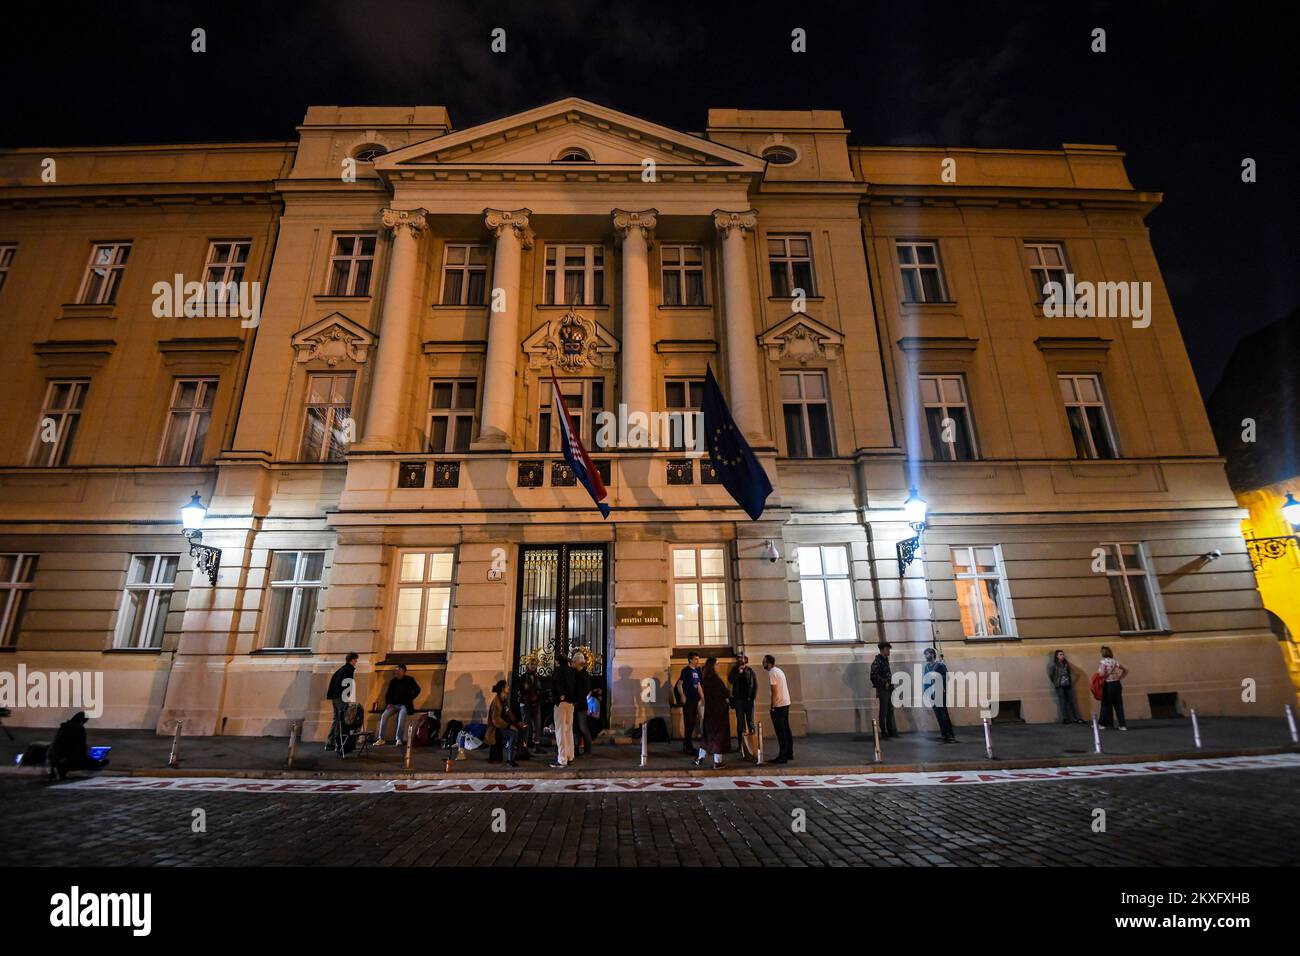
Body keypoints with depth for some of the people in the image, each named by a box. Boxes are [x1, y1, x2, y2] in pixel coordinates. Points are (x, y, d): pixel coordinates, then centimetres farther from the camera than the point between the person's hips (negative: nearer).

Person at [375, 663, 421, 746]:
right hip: (394, 704, 4)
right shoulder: (393, 682, 12)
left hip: (405, 705, -4)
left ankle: (399, 738, -29)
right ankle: (381, 738, -16)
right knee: (383, 715, -22)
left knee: (401, 716, -34)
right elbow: (388, 694, 14)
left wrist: (410, 698, -7)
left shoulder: (409, 680, 2)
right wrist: (389, 703, -3)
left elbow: (417, 690, 3)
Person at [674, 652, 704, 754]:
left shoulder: (697, 671, 12)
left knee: (692, 722, 13)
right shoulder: (686, 670, -10)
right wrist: (682, 696, -21)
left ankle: (686, 744, 25)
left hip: (695, 700, 8)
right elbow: (679, 684, -14)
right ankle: (688, 747, 2)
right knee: (688, 722, -5)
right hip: (688, 700, -8)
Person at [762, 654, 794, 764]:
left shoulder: (772, 673, -16)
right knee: (786, 729, 15)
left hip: (778, 705, -10)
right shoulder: (779, 670, 14)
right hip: (786, 703, 10)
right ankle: (789, 753, 21)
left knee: (781, 731, -5)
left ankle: (783, 756, -2)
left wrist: (772, 706, -14)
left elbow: (774, 691, -20)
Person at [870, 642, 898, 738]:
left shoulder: (886, 660, 15)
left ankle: (891, 730, 17)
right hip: (882, 689, -8)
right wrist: (884, 682, -17)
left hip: (888, 688, 8)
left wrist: (890, 682, 8)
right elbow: (874, 675, -20)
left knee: (890, 710, 11)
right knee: (883, 711, -1)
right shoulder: (877, 661, -12)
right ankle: (884, 732, 6)